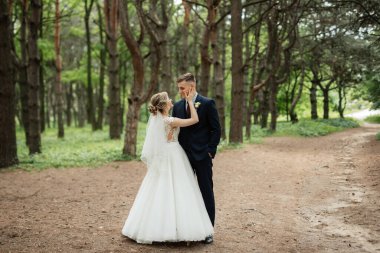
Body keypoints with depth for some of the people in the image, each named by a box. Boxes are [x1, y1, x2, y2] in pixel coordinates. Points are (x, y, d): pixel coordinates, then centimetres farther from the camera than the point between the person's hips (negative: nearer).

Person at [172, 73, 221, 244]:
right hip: (183, 156, 4)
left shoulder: (207, 104, -6)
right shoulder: (177, 106, 8)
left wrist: (210, 150, -11)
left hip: (202, 156, -4)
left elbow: (216, 129, -5)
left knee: (206, 193, 4)